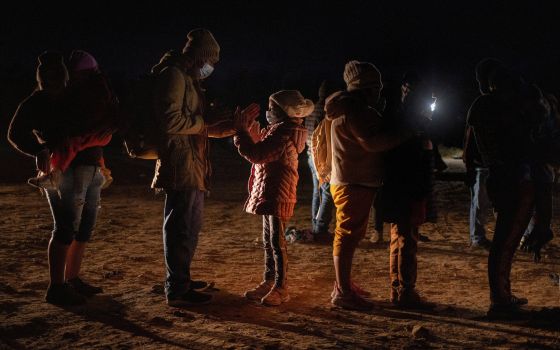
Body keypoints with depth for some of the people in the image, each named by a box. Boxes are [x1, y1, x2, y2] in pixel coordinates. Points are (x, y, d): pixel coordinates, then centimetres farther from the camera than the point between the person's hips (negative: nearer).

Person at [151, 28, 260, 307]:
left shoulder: (189, 80, 23)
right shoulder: (174, 75, -10)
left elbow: (207, 129, 25)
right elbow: (171, 120, -22)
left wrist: (237, 121, 18)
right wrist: (201, 121, -8)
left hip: (193, 167, 11)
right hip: (181, 166, -11)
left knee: (190, 226, 18)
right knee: (180, 228, -6)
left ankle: (181, 279, 30)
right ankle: (177, 290, 1)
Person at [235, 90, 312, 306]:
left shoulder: (283, 135, -19)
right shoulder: (278, 130, 14)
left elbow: (256, 154, -24)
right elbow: (261, 153, 18)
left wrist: (241, 132, -14)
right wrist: (250, 131, 12)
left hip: (277, 196, -10)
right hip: (268, 194, 10)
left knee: (277, 241, -4)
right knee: (268, 241, 15)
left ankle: (281, 288, 3)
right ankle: (269, 282, 24)